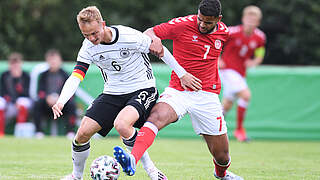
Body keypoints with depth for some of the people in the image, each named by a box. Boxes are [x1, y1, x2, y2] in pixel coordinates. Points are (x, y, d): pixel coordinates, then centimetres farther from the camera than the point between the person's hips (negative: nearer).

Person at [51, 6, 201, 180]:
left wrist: (182, 75, -2)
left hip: (143, 89, -5)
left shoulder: (130, 37, -22)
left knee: (121, 124, -33)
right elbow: (76, 76, -14)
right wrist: (61, 101, -32)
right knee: (83, 132, -7)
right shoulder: (89, 47, -9)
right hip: (112, 93, 5)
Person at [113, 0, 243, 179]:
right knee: (156, 117, -36)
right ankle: (132, 161, -56)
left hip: (207, 96, 3)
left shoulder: (224, 32, 4)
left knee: (222, 157, 6)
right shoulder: (183, 24, -9)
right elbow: (149, 32, -8)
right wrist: (154, 39, -31)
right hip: (178, 90, -3)